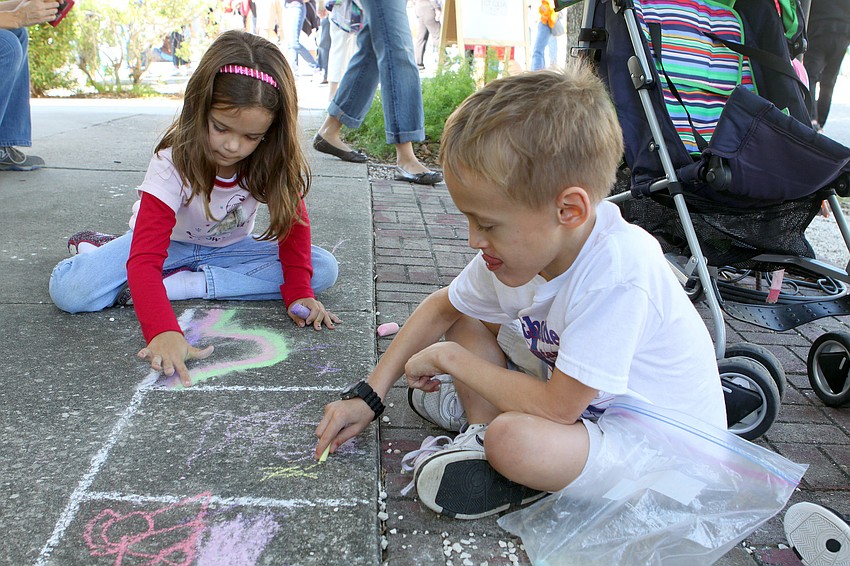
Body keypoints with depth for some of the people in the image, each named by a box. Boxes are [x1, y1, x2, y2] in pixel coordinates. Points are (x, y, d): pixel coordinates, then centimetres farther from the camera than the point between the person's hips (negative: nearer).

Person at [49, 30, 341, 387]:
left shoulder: (273, 162, -21)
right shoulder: (173, 163, -32)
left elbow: (294, 224, -8)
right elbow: (144, 260, -38)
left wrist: (299, 293, -22)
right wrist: (163, 332, -53)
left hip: (228, 248, 4)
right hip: (168, 243, -4)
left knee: (324, 269, -23)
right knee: (68, 289, -30)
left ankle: (183, 284, -24)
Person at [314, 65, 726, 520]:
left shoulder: (617, 272, -36)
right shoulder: (525, 243, -11)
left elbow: (558, 408, -32)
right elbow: (441, 307, 5)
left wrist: (451, 358, -20)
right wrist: (368, 396, 1)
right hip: (576, 391, 8)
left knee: (516, 441, -36)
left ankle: (491, 435, -6)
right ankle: (484, 429, -2)